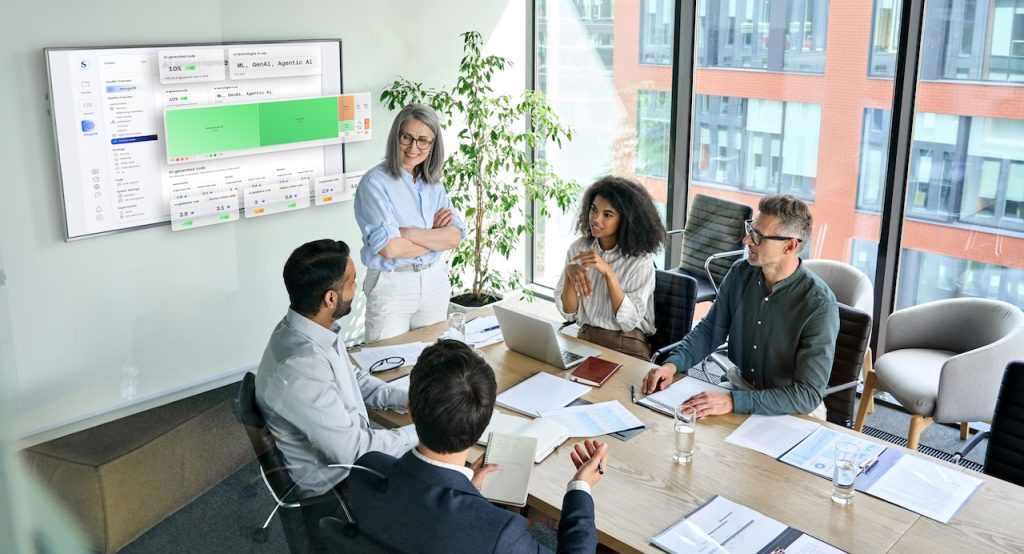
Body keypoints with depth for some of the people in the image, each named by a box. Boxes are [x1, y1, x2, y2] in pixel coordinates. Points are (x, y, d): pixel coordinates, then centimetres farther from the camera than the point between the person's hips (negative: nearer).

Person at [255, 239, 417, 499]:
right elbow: (352, 453, -28)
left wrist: (409, 399, -2)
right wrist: (421, 431, -17)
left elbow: (354, 378, 10)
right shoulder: (300, 370, -35)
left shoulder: (311, 328, -7)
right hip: (333, 481, -8)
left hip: (349, 442, 8)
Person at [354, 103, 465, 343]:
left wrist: (410, 233, -18)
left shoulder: (433, 183, 6)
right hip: (391, 285, -5)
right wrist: (434, 236, -8)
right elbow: (389, 248, -20)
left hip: (435, 281, 5)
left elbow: (454, 237, -4)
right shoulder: (375, 183, -11)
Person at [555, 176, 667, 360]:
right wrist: (570, 273, -17)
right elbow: (569, 313, 0)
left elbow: (629, 321, -15)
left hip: (628, 346, -3)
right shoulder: (578, 248, 2)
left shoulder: (640, 259, -8)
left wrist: (608, 272, -23)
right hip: (585, 339, 3)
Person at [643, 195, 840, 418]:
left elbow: (808, 396, -25)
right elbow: (709, 329, 8)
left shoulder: (819, 305, -23)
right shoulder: (740, 274, -6)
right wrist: (672, 364, -11)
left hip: (791, 410, -5)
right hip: (740, 385, 5)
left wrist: (733, 402, -34)